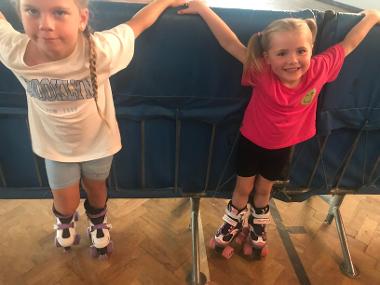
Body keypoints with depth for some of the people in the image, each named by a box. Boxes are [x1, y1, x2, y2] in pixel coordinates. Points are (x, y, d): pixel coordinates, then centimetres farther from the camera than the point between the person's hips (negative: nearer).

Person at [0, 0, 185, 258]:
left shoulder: (100, 50, -34)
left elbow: (138, 23, -16)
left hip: (98, 140, 0)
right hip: (56, 145, 1)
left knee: (96, 189, 24)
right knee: (66, 205, 16)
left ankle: (98, 224, 60)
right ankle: (65, 220, 57)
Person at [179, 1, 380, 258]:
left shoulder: (319, 69, -23)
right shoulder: (262, 73, -32)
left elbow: (347, 45, -5)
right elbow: (231, 44, -33)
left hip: (282, 147, 3)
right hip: (251, 141, -2)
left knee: (263, 191, 24)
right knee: (243, 190, 18)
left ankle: (257, 232, 52)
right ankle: (230, 228, 46)